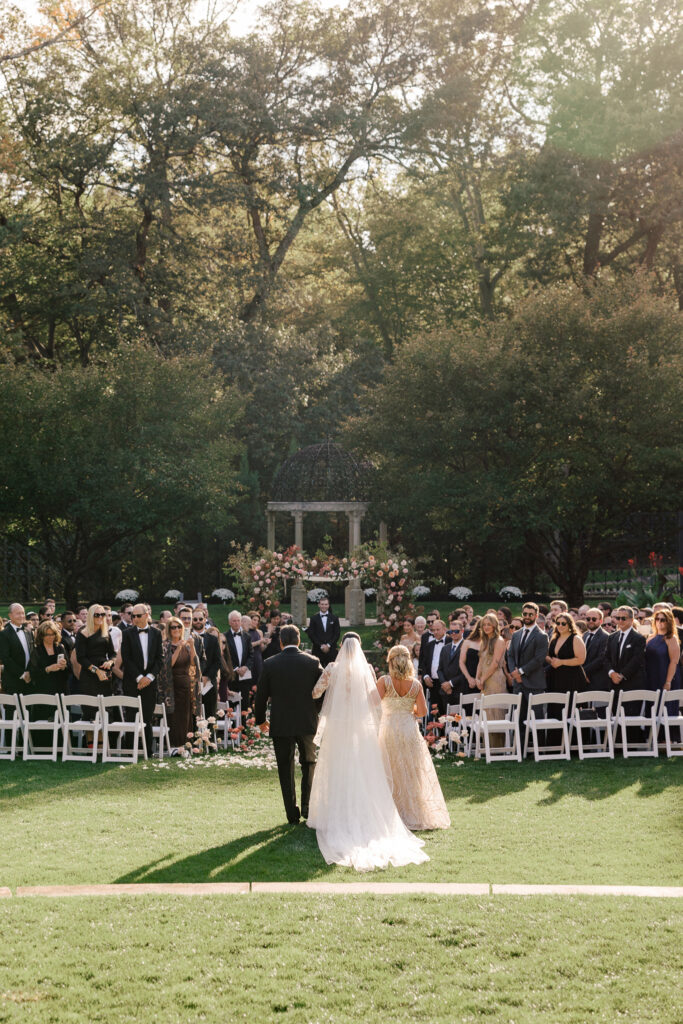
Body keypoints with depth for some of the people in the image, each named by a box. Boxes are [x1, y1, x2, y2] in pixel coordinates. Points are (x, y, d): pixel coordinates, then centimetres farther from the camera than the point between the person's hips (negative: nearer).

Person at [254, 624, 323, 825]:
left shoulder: (270, 664, -5)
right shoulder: (312, 662, -4)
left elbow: (261, 695, 0)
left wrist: (260, 720, 14)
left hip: (281, 724, -1)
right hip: (308, 723, 1)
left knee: (286, 769, 8)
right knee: (309, 764, 18)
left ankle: (293, 814, 8)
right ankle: (308, 807, 12)